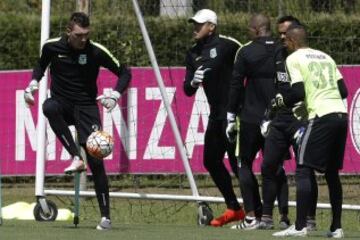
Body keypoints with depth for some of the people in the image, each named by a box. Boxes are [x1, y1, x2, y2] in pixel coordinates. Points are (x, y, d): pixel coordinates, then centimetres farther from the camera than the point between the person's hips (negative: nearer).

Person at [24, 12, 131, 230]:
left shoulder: (96, 51, -11)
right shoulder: (52, 47, -6)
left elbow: (124, 73, -1)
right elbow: (41, 65, 18)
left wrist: (115, 95, -19)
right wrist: (33, 84, 0)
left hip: (86, 107, -1)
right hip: (62, 104, 1)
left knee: (95, 160, -12)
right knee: (49, 107, -38)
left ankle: (106, 216, -5)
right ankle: (76, 158, -34)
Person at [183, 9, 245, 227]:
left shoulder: (227, 45, -10)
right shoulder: (193, 54, 11)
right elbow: (188, 90, 8)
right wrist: (193, 82, -15)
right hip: (216, 114, 8)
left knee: (237, 161, -12)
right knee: (211, 161, 12)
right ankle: (233, 209, 25)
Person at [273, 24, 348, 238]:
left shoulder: (294, 59, 1)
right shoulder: (326, 57, 20)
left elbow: (298, 92, -9)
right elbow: (343, 91, 16)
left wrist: (282, 100, 10)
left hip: (321, 116, -7)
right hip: (341, 115, 7)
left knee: (304, 170, -4)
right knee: (332, 172, 15)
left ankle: (300, 226, -12)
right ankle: (336, 227, 15)